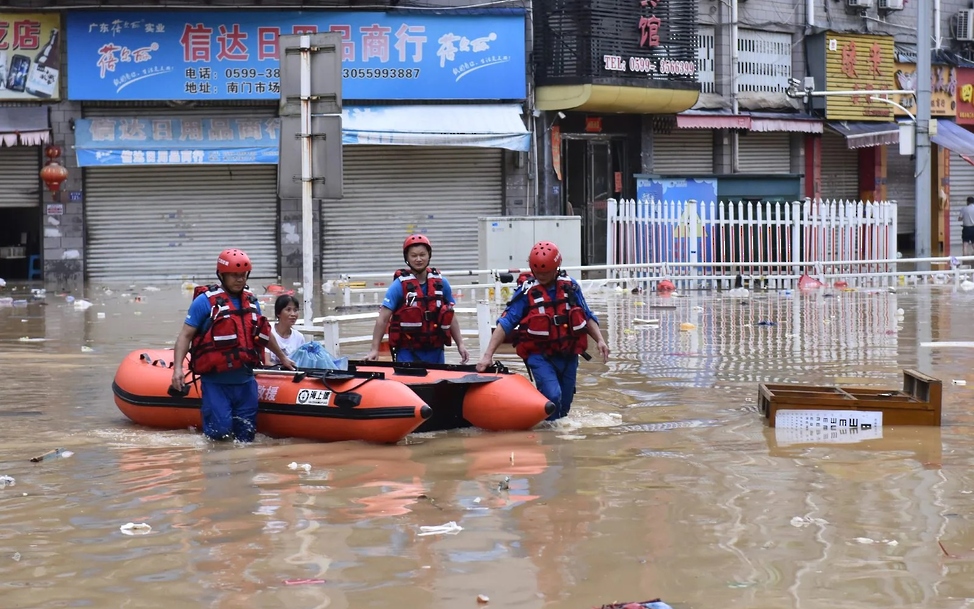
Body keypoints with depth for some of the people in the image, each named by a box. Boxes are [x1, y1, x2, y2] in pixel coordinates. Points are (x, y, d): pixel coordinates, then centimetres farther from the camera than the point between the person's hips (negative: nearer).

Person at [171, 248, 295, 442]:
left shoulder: (251, 301, 11)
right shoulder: (205, 301, -7)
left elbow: (265, 334, 27)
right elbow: (185, 336, -7)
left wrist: (282, 358, 36)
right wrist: (177, 368, -18)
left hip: (245, 382, 5)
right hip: (215, 383, -5)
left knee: (246, 437, 4)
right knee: (219, 432, -13)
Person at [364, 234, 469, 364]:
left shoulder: (441, 283, 6)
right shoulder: (399, 285, -5)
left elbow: (450, 318, 14)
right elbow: (383, 319, -8)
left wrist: (460, 344, 9)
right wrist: (375, 350, -15)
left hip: (435, 351, 4)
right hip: (407, 352, -3)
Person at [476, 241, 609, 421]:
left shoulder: (570, 286, 3)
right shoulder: (527, 291, -8)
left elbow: (587, 317, 13)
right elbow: (505, 323, -11)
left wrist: (599, 340, -1)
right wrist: (488, 354, -18)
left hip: (568, 355, 4)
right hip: (540, 356, -4)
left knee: (564, 404, 10)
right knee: (552, 396, -24)